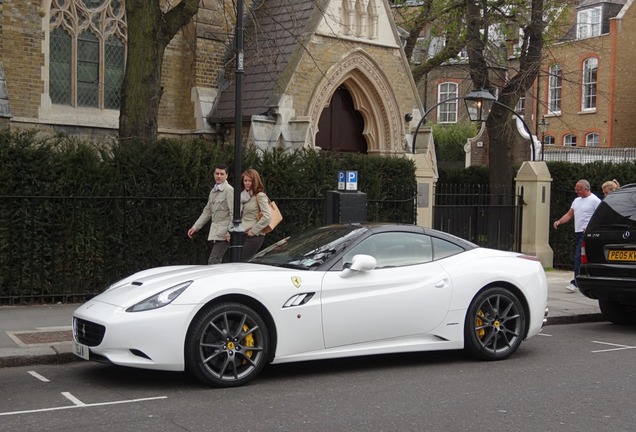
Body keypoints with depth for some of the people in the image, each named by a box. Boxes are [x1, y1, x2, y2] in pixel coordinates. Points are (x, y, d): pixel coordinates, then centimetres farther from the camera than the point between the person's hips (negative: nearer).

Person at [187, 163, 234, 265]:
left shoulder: (229, 190, -10)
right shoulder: (213, 191, 18)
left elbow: (234, 213, -15)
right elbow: (207, 211, 23)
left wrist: (230, 232, -21)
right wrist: (195, 227, 18)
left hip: (224, 233, -9)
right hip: (215, 233, 9)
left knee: (213, 262, -16)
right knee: (218, 263, 9)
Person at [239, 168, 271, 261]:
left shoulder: (260, 196, -9)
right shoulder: (244, 195, 14)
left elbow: (267, 217, -18)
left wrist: (254, 230, -15)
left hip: (254, 236, -8)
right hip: (243, 235, 8)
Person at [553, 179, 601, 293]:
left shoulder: (595, 200, -6)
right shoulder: (577, 200, 19)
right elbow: (569, 214, 19)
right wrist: (559, 222, 3)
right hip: (577, 232, 9)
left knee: (579, 258, -15)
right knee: (578, 257, 11)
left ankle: (575, 283, -15)